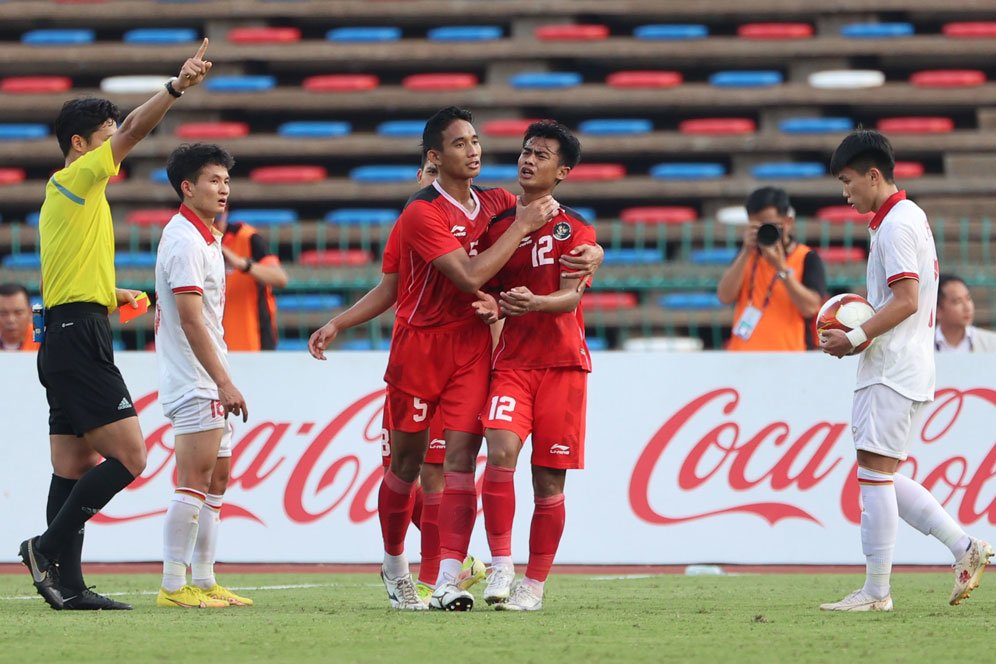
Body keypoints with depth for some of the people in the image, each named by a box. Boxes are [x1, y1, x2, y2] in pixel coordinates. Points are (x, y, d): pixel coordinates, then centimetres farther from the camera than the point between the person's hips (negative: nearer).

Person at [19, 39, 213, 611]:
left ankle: (68, 585, 5)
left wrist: (111, 294, 21)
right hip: (80, 339, -10)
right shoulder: (77, 179, -6)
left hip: (66, 341, 10)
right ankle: (49, 547, -11)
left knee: (77, 468, 7)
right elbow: (133, 132, -17)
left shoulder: (64, 193, 21)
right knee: (129, 456, -12)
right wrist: (177, 86, -19)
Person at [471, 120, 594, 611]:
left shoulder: (576, 231, 1)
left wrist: (534, 304, -33)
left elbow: (571, 296, -11)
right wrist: (493, 307, -6)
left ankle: (535, 584, 9)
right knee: (501, 451, -22)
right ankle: (500, 565, -16)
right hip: (512, 362, 2)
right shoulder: (497, 226, 11)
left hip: (563, 363, -2)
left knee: (549, 479, 0)